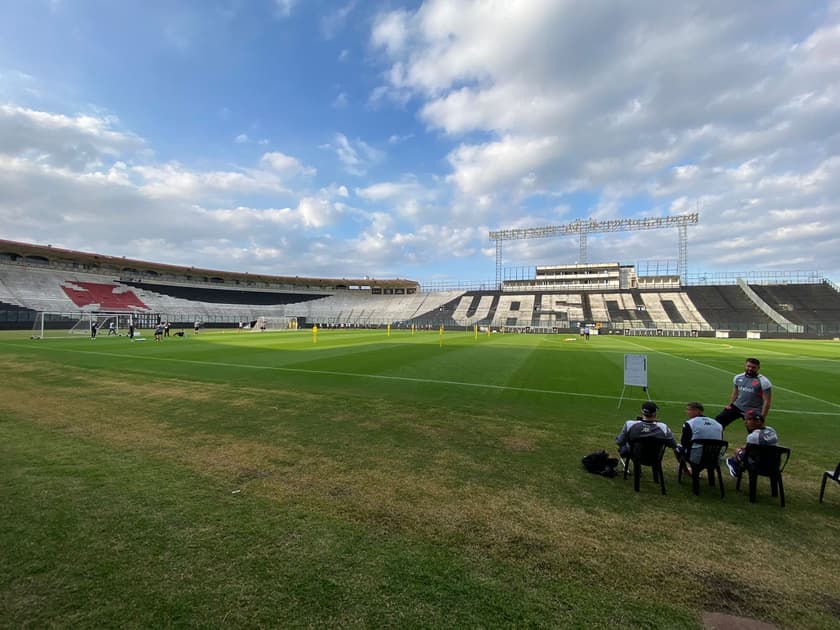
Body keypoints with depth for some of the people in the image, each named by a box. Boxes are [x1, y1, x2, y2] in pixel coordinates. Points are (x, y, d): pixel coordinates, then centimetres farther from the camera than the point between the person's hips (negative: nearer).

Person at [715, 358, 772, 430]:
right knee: (719, 420, -5)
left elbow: (767, 401, -12)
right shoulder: (738, 377, 4)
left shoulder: (763, 382, -12)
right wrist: (729, 405, 9)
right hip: (737, 406, 5)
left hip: (753, 412, -4)